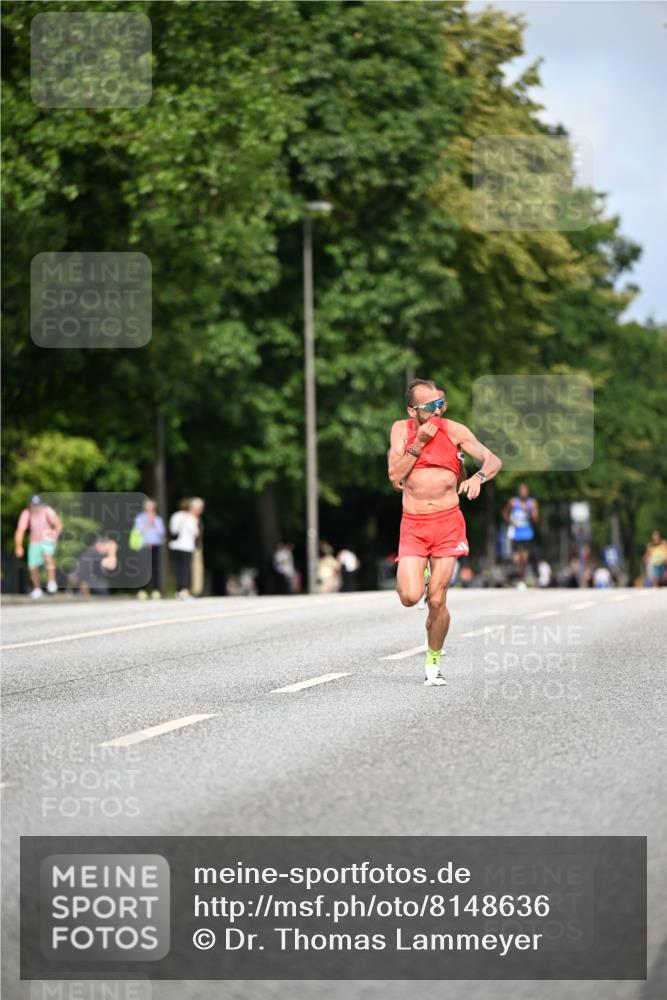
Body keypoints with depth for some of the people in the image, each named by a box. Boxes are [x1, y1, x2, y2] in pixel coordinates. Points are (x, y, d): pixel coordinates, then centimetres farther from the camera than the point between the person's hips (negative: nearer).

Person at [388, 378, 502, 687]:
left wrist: (479, 477, -25)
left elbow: (494, 461, -3)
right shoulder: (400, 429, 2)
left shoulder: (454, 430, -1)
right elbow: (395, 476, -7)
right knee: (409, 597, -15)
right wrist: (419, 443, -14)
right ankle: (417, 574, 22)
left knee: (437, 602, -4)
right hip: (413, 525, 1)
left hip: (447, 522, -1)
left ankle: (433, 661, 17)